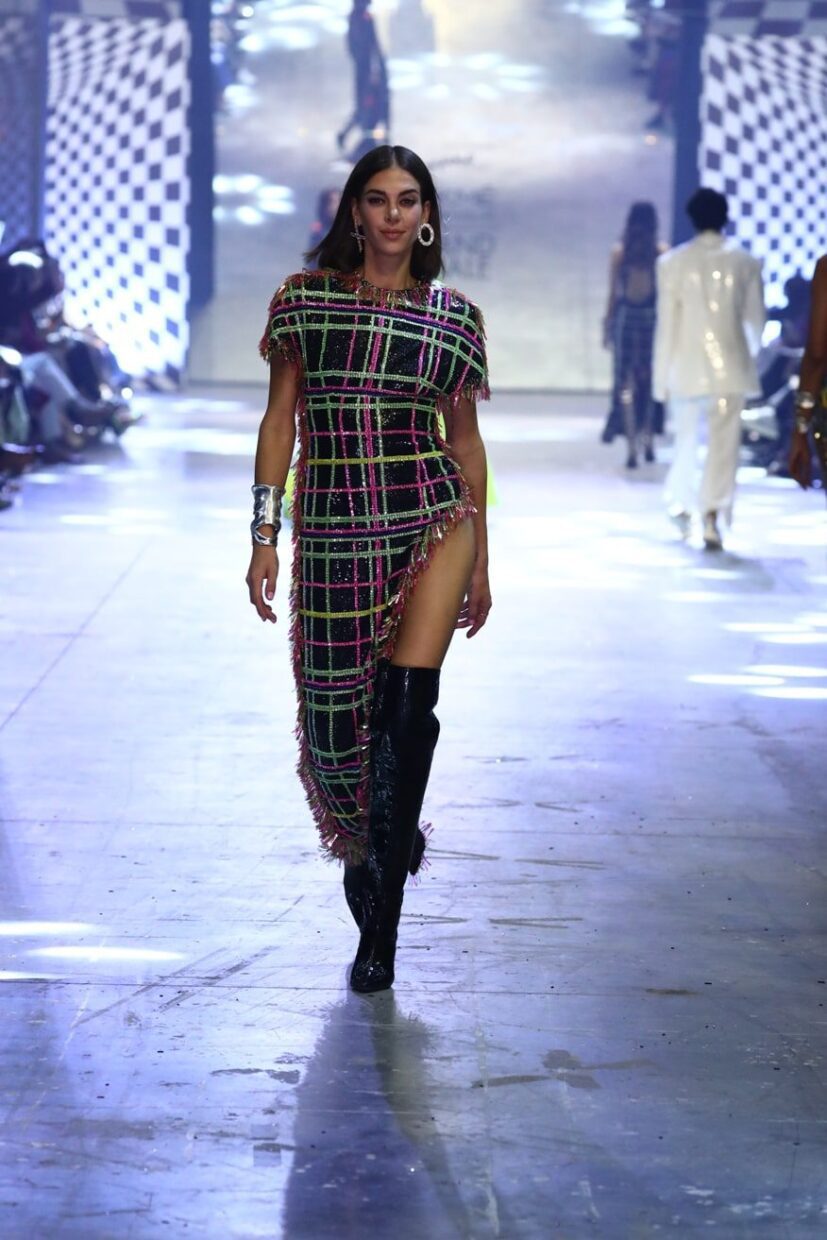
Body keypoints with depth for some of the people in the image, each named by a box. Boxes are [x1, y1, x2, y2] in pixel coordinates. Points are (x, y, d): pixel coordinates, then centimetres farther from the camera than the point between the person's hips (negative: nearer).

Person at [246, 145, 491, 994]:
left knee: (406, 701, -16)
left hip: (431, 517, -1)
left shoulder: (454, 317, 6)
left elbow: (465, 439, 11)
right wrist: (265, 533, -1)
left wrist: (481, 565, 12)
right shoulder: (305, 299, 4)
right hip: (333, 530, 1)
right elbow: (279, 420, 5)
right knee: (338, 715, 4)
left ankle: (380, 924, -9)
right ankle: (364, 844, 36)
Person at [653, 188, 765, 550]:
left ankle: (681, 506, 31)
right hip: (729, 365, -1)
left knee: (686, 440, 18)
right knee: (724, 444, -2)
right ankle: (712, 515, -13)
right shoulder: (745, 262, -1)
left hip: (686, 366, 1)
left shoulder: (673, 262, -3)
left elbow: (666, 322, -3)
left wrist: (662, 376, 2)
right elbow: (755, 318, 6)